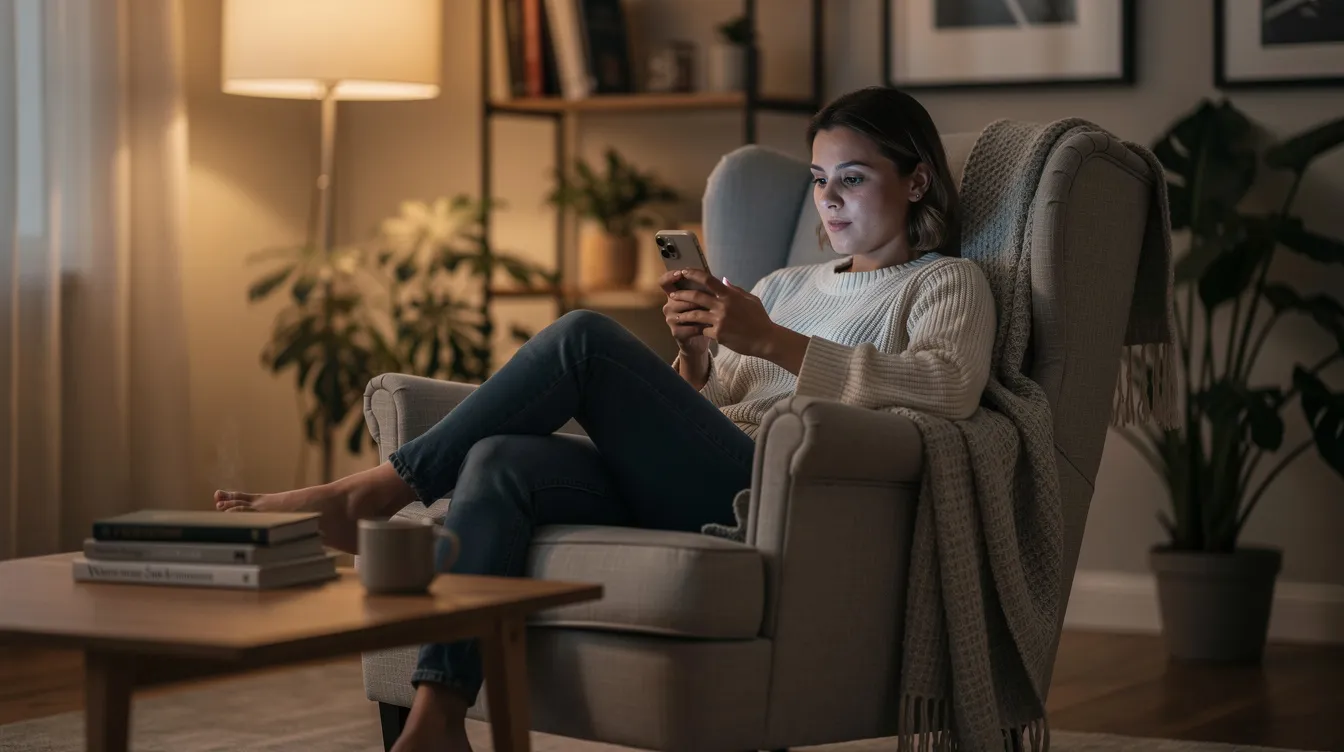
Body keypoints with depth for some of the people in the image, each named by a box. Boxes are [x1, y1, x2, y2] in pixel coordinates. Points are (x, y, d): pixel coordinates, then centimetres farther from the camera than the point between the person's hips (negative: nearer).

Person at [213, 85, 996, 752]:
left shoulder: (948, 282, 13)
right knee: (499, 463, -22)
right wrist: (693, 352, 2)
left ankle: (386, 485, -11)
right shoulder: (786, 284, 33)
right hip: (686, 491, 7)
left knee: (586, 339, -22)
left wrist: (770, 340, -16)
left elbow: (950, 387, -11)